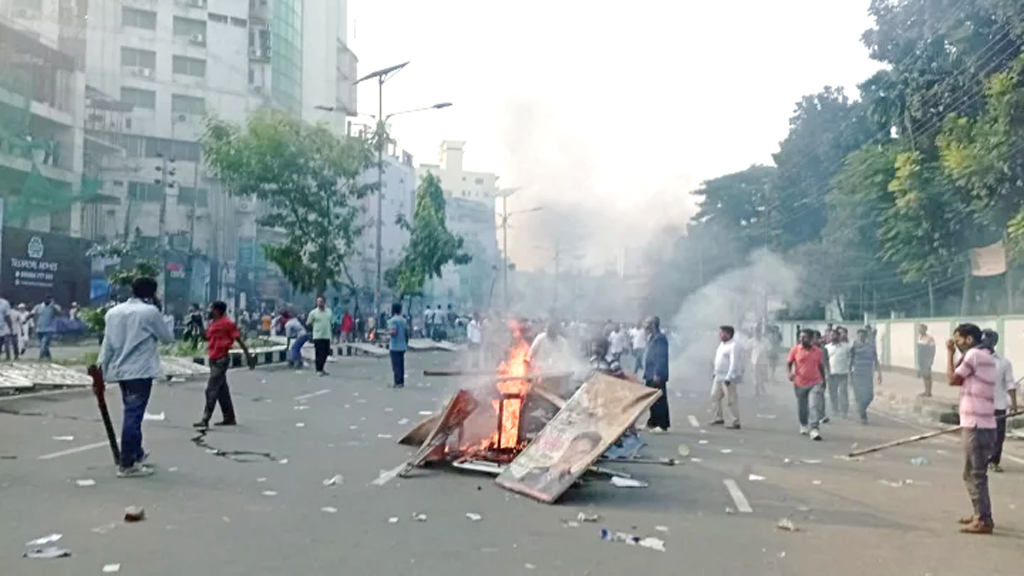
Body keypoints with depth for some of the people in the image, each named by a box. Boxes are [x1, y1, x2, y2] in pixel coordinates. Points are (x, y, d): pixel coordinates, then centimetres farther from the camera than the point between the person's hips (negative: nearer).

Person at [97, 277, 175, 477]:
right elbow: (168, 338, 1)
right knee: (133, 415, -7)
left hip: (120, 370, 7)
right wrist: (158, 314, 12)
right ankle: (127, 465, -6)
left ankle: (136, 453, 35)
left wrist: (101, 366, 10)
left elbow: (107, 343, 9)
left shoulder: (113, 312, 12)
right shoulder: (150, 311, -7)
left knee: (131, 413, 20)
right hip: (140, 371, -7)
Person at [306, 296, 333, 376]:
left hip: (327, 336, 5)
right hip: (318, 336, -5)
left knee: (325, 354, 9)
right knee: (319, 354, -4)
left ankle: (321, 368, 23)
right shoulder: (313, 312, -5)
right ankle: (318, 370, 5)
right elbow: (308, 324, 0)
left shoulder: (329, 311, 8)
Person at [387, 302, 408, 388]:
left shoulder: (392, 320, -11)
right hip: (402, 346, 7)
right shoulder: (404, 320, 11)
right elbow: (407, 332, 12)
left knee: (396, 365, -5)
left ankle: (398, 382, -8)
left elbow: (393, 332, -22)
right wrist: (406, 343, 19)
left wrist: (388, 332, -1)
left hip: (394, 346, -7)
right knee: (401, 364, 11)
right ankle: (402, 382, 14)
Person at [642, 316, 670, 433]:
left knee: (659, 401, -6)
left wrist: (657, 374, -24)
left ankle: (662, 425, -1)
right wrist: (646, 373, 20)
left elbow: (661, 358, -20)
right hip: (651, 375, 10)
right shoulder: (652, 338, 17)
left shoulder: (660, 338, -14)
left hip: (657, 376, -10)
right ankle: (653, 423, 24)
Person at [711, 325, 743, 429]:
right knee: (715, 397, 15)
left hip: (728, 378, -10)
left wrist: (728, 378, -26)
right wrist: (715, 373, 21)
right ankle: (718, 418, 27)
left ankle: (735, 422, 2)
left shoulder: (734, 346, -17)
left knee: (731, 400, -5)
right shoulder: (722, 344, 13)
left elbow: (734, 363, -22)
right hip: (719, 376, 10)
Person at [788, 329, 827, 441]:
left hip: (815, 383, -1)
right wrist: (790, 372, -15)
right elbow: (789, 362, 4)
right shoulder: (795, 349, -4)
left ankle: (814, 429, -19)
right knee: (802, 407, 14)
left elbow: (821, 367, 12)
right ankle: (804, 425, 38)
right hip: (800, 384, 1)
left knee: (815, 406, -16)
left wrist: (823, 381, 17)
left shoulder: (819, 352, 0)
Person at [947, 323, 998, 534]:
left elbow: (952, 379, -8)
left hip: (976, 425, -10)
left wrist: (950, 353, -1)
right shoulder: (985, 356, 18)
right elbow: (960, 380, 19)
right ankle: (981, 514, 26)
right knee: (976, 472, 18)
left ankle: (984, 520, -4)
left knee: (974, 473, -7)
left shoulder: (974, 354, -12)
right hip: (983, 424, 10)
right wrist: (956, 355, 12)